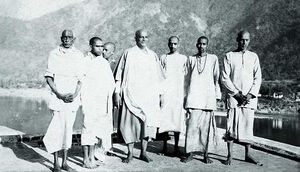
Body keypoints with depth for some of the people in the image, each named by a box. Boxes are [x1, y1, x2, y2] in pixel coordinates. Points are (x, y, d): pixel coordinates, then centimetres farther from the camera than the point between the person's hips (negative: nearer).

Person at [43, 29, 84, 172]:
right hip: (57, 97, -3)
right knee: (57, 128, -4)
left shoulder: (79, 55, 9)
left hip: (73, 99, 3)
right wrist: (60, 95, -11)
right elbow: (48, 77, -1)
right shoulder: (54, 54, 2)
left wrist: (75, 94, -6)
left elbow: (81, 78, 8)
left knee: (68, 128, 8)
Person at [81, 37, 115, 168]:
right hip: (89, 100, -6)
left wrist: (108, 96, 9)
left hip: (103, 101, 6)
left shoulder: (104, 62, 14)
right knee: (88, 126, -5)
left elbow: (111, 82, 18)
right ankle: (86, 159, 3)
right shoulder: (85, 61, -4)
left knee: (99, 127, 8)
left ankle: (92, 156, 19)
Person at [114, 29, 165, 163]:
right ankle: (130, 153, 9)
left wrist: (161, 94, 10)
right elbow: (120, 74, 3)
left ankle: (143, 152, 13)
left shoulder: (153, 55, 13)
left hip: (150, 95, 3)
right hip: (131, 95, -3)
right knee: (131, 122, -2)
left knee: (148, 122, 1)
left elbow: (158, 77, 15)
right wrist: (117, 92, -2)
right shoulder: (128, 54, 4)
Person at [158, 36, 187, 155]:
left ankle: (176, 147, 8)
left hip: (179, 92, 0)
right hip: (165, 92, 1)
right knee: (164, 118, -2)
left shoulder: (183, 58, 10)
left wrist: (186, 95, 3)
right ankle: (164, 146, 9)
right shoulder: (163, 58, 12)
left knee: (177, 119, -2)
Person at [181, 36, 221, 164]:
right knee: (192, 124, -4)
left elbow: (216, 78, 8)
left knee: (207, 126, 0)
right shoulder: (191, 59, 13)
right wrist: (186, 97, 9)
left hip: (208, 97, -1)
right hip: (193, 97, 1)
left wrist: (217, 96, 3)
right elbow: (187, 79, 14)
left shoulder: (213, 58, 8)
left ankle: (206, 154, 9)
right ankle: (190, 153, 4)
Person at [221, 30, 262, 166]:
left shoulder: (254, 56, 13)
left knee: (248, 125, 4)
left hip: (250, 97, 2)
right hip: (233, 96, -2)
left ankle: (247, 155, 14)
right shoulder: (229, 56, 6)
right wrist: (237, 93, -8)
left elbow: (258, 78, 8)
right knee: (231, 125, -3)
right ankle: (229, 155, 5)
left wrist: (250, 94, -6)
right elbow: (224, 78, 0)